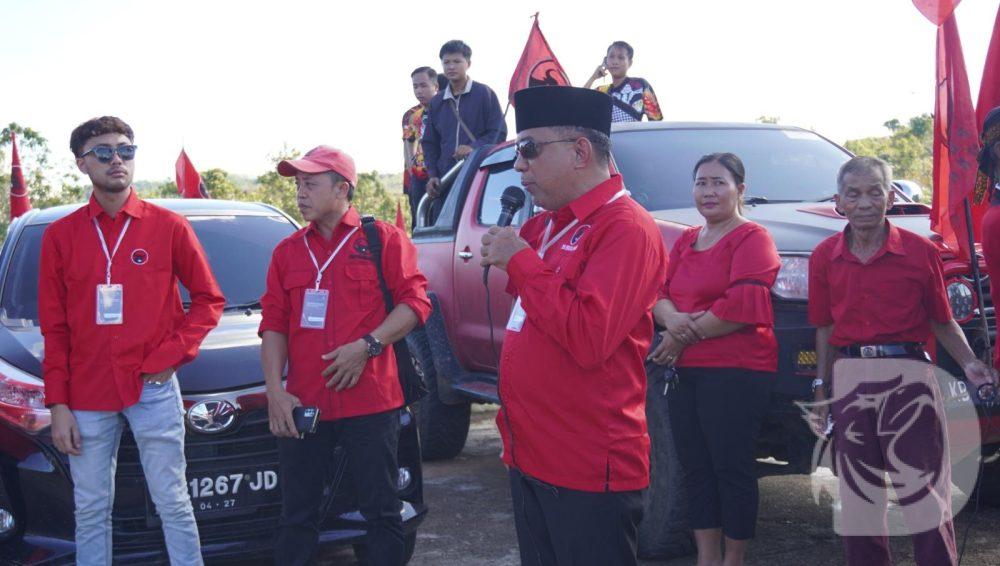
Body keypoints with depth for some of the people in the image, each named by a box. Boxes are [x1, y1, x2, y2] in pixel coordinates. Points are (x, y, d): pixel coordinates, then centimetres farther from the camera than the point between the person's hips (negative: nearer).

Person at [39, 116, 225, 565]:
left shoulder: (168, 227, 1)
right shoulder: (61, 236, 6)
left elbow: (209, 299, 6)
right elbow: (54, 327, 6)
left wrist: (172, 354, -7)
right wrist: (57, 404, 1)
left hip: (154, 389, -2)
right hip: (86, 397, 2)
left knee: (172, 504, 4)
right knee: (90, 512, 8)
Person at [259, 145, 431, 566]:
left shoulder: (384, 239, 2)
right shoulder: (287, 251, 14)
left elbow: (415, 302, -4)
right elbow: (274, 325, 10)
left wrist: (368, 345, -17)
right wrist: (275, 391, -2)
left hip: (370, 402, -3)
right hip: (301, 407, 4)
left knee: (381, 512, 4)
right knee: (297, 517, 9)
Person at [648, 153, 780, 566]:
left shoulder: (751, 238, -5)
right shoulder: (685, 241, 18)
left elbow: (744, 306, -17)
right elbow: (659, 292, 11)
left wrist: (685, 333, -12)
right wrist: (671, 318, -13)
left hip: (735, 372, -7)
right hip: (685, 372, 7)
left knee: (732, 469, -2)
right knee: (696, 469, 12)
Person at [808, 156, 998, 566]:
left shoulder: (920, 252, -2)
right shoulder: (825, 257, 5)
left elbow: (942, 321, 4)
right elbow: (825, 328, 10)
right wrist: (821, 387, 8)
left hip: (909, 377, -3)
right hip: (850, 382, 3)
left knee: (924, 491, -1)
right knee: (858, 495, 12)